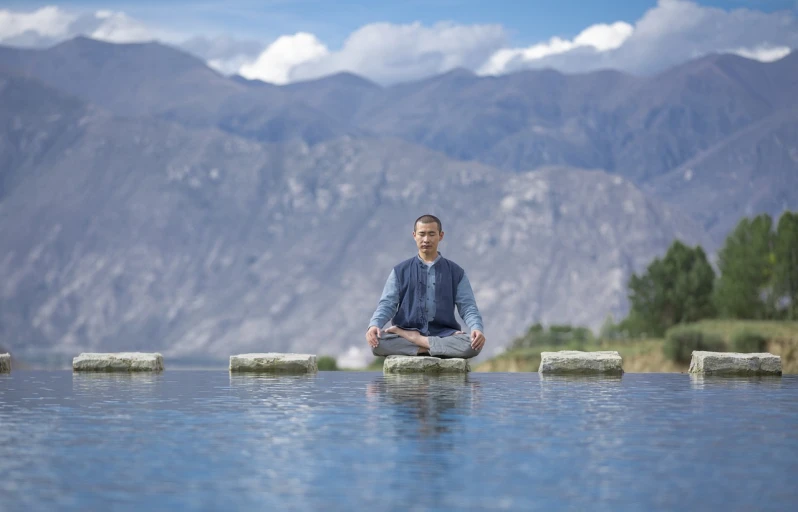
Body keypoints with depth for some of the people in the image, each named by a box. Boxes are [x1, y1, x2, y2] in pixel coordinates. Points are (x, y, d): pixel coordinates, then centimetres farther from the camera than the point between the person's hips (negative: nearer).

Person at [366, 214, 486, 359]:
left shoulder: (456, 272, 11)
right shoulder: (400, 271, 12)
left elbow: (467, 306, 4)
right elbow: (387, 304, 3)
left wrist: (477, 329, -18)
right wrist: (374, 325, -19)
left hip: (444, 334, 0)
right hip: (407, 332, 0)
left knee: (473, 344, -33)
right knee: (377, 342, -33)